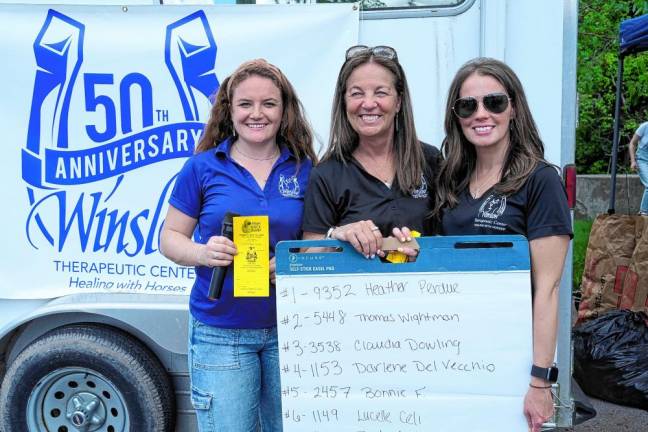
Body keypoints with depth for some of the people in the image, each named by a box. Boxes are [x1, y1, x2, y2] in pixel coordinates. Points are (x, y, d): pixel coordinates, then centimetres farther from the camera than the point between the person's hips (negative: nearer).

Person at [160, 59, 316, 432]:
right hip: (220, 331, -1)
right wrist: (202, 253, -18)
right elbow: (170, 237, 3)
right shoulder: (203, 167, -2)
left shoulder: (305, 169, 2)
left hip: (288, 328, 2)